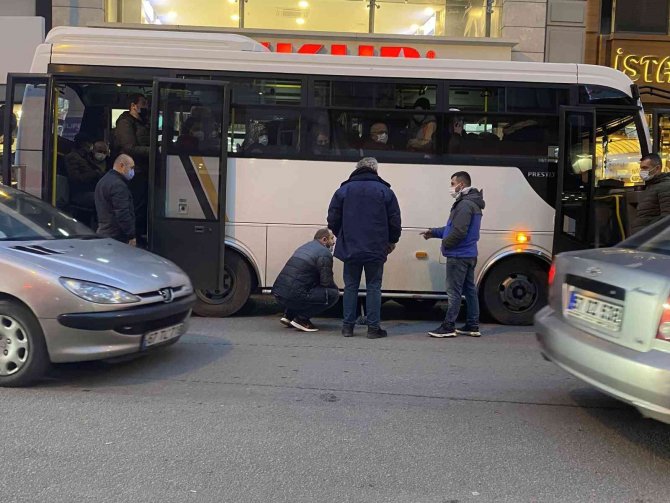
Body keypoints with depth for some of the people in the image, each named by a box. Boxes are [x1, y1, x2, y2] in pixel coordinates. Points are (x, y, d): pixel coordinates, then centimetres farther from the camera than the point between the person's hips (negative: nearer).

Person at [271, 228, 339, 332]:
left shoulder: (304, 247, 23)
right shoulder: (324, 253, -6)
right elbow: (326, 282, -8)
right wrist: (336, 289, 13)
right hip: (294, 296, -9)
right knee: (333, 294, -3)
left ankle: (288, 315, 19)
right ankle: (301, 319, -4)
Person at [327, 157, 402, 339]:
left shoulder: (343, 190, 4)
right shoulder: (385, 190, 0)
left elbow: (333, 220, 5)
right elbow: (394, 221, 1)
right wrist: (391, 241, 16)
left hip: (350, 249, 1)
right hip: (376, 249, -1)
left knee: (350, 287, 10)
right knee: (373, 287, 5)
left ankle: (348, 326, 11)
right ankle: (373, 327, 5)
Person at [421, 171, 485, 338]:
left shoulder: (465, 205, -17)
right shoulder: (471, 203, 17)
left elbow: (459, 231, -24)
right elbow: (452, 228, 19)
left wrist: (445, 244, -9)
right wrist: (434, 232, 15)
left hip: (458, 256, -10)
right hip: (469, 255, 10)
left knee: (454, 291, -5)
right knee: (469, 289, 13)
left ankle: (448, 327, 0)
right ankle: (472, 326, 19)